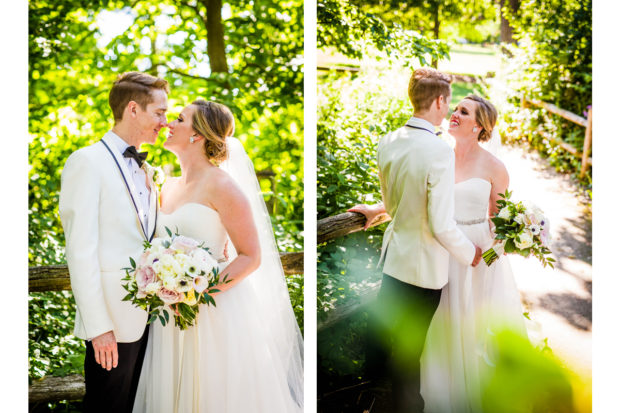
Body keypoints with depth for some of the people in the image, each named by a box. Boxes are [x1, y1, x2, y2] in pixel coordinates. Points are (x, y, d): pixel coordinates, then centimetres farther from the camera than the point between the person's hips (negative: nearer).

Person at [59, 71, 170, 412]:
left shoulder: (142, 169, 15)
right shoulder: (87, 162, -10)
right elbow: (80, 252, -15)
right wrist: (98, 326, -19)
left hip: (146, 316, 7)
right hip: (113, 321, -7)